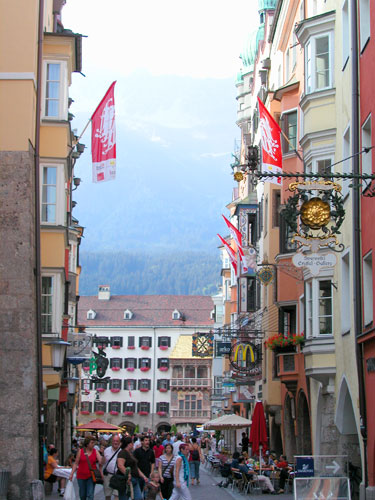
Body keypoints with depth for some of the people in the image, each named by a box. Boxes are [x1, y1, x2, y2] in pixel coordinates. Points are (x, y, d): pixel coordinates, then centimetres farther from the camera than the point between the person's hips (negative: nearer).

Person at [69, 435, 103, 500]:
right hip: (81, 476, 1)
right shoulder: (80, 451, 1)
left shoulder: (96, 452, 1)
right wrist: (72, 473, -2)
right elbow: (76, 464, 4)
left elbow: (100, 462, -4)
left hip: (91, 476, -1)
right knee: (82, 495, 10)